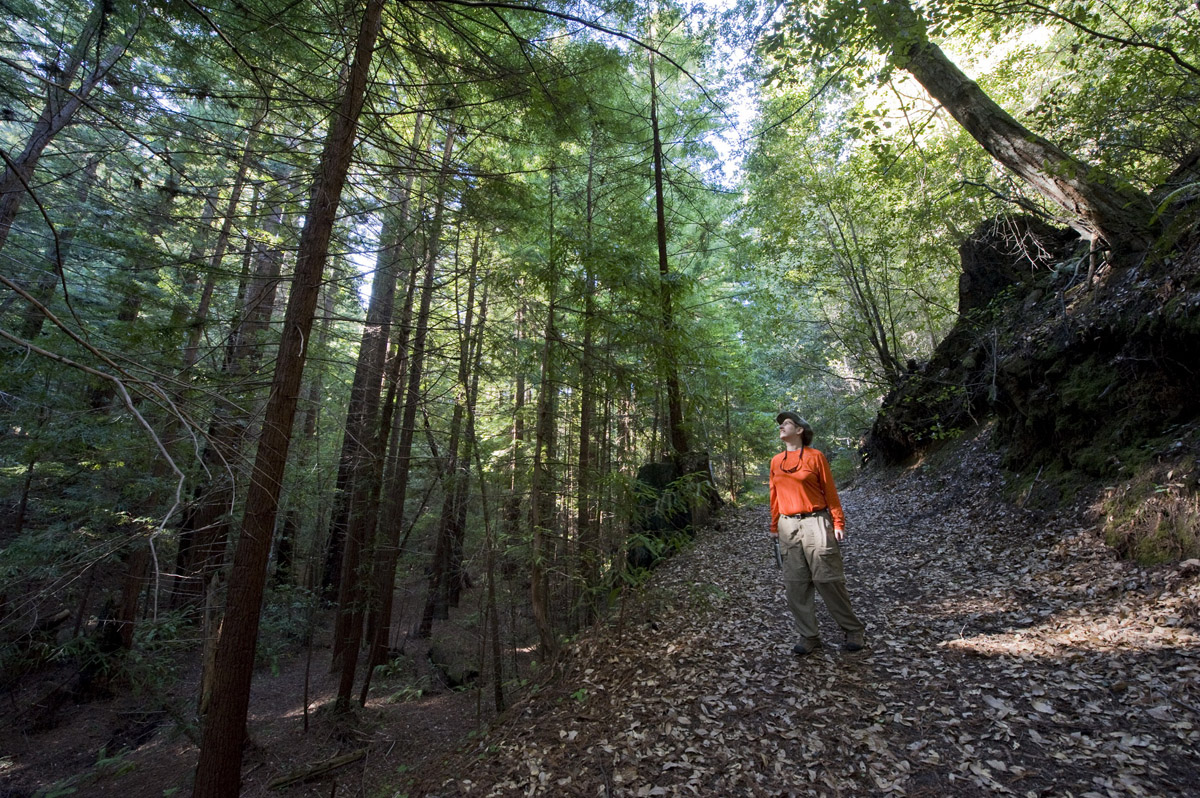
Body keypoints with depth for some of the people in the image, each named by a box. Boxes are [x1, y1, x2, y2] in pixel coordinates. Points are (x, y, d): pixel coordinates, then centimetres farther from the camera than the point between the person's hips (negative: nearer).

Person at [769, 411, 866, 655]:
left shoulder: (815, 457, -3)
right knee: (795, 585, 6)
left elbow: (830, 491, -2)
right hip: (788, 526, 5)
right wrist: (774, 527, 15)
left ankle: (853, 630, 22)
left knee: (828, 580, 1)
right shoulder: (776, 461, 10)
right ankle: (809, 637, 18)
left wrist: (838, 523, -6)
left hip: (815, 523, -4)